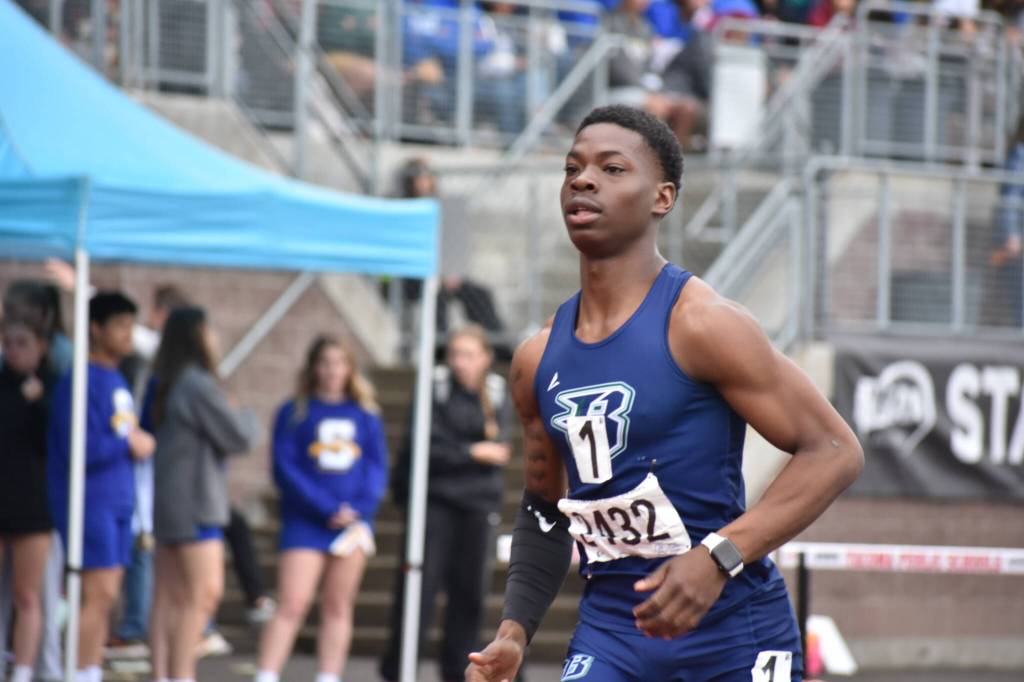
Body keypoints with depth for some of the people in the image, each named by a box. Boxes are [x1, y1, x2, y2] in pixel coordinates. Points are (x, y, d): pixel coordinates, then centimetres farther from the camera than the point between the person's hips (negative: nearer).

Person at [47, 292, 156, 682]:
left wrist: (141, 441, 2)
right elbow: (81, 448, -22)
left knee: (105, 599, 9)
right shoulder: (81, 382, -14)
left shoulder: (117, 381, 15)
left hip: (117, 503, 9)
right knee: (99, 594, -12)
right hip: (90, 502, -9)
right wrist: (128, 445, -10)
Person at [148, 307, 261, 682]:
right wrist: (249, 419, 8)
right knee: (204, 592, -9)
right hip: (195, 501, -10)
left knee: (169, 595, 9)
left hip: (168, 500, 10)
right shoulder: (199, 386, -16)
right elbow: (238, 437, -14)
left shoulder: (166, 385, 11)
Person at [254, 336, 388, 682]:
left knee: (338, 608, 6)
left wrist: (359, 508, -11)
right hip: (305, 523, -3)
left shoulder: (365, 415, 9)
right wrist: (327, 510, -12)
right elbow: (284, 469, -5)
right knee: (292, 604, -12)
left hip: (353, 521, 3)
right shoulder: (294, 413, 1)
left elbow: (377, 469, 7)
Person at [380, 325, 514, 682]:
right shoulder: (435, 391, -3)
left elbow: (500, 450, -1)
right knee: (419, 588, -7)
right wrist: (473, 452, -12)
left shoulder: (498, 397, 7)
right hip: (434, 502, -3)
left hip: (479, 504, 3)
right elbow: (425, 448, -10)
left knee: (469, 592, 4)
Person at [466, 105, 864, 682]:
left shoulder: (701, 325, -12)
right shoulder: (538, 360, 7)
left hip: (733, 635, -4)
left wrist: (719, 556, -25)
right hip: (611, 630, 5)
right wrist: (515, 630, 6)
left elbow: (835, 452, -14)